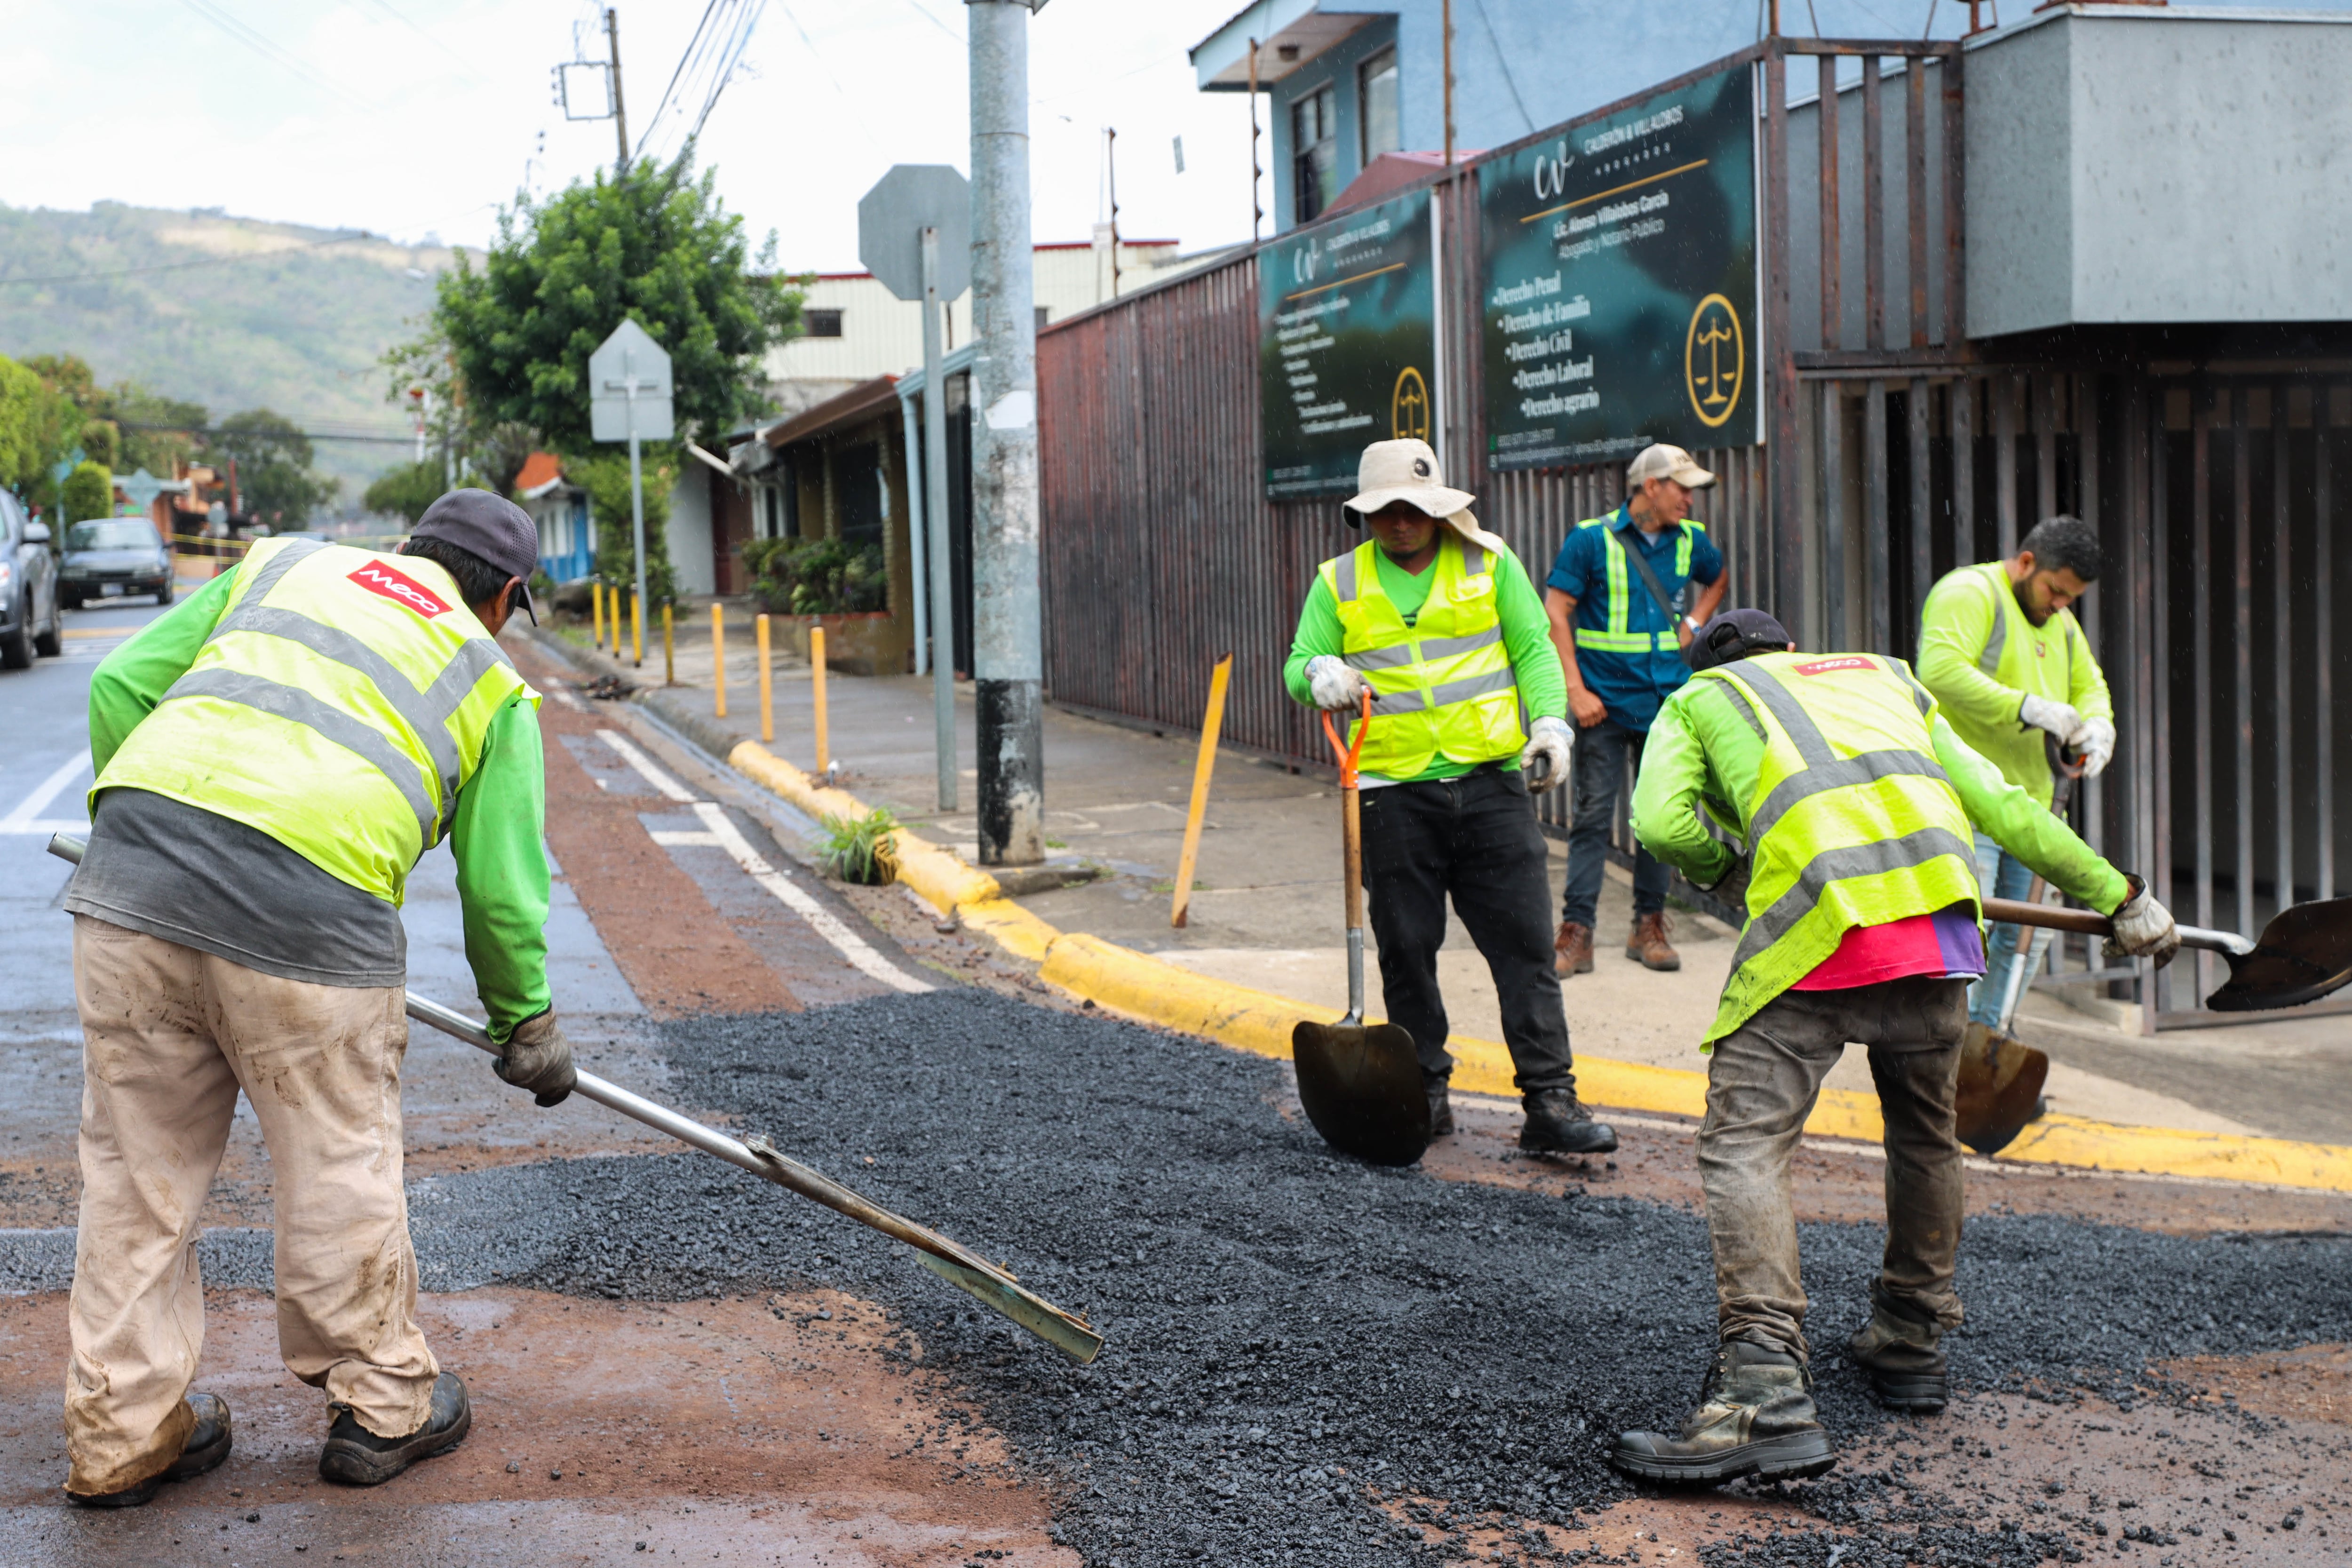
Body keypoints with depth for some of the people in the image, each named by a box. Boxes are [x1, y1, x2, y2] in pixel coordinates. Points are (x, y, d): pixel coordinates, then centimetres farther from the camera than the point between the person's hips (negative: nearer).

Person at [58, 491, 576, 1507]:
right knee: (339, 1167, 14)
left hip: (130, 861, 3)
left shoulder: (284, 562, 26)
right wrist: (525, 1023, 31)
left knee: (136, 1167, 14)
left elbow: (122, 685, 20)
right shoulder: (493, 685, 19)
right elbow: (501, 885, 17)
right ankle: (382, 1404, 30)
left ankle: (122, 1433, 26)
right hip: (307, 899, -3)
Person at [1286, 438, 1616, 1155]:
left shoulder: (1489, 563, 8)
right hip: (1395, 794, 0)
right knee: (1406, 948, 4)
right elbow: (1299, 664, 8)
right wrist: (1320, 674, -16)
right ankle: (1425, 1094, 19)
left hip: (1491, 781, 0)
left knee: (1524, 942, -4)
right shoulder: (1340, 582, 8)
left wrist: (1550, 721, -8)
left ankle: (1550, 1101, -1)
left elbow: (1533, 649, 8)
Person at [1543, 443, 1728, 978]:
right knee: (1592, 815, -5)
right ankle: (1576, 932, -3)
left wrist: (1694, 622, 12)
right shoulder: (1592, 539, -6)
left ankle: (1649, 925, 18)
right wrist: (1576, 690, -14)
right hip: (1606, 703, -4)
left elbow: (1718, 578, 31)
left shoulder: (1690, 541, 8)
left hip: (1669, 703, 4)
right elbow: (1555, 613, -8)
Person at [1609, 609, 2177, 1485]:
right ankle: (1911, 1345, 36)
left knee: (1745, 1143, -6)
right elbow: (2003, 807, 28)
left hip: (1816, 921, -4)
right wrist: (2119, 896, 34)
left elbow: (1662, 824, 5)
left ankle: (1765, 1394, -20)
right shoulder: (1887, 677, 34)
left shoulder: (1696, 701, 24)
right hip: (1941, 910, 5)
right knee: (1924, 1132, 24)